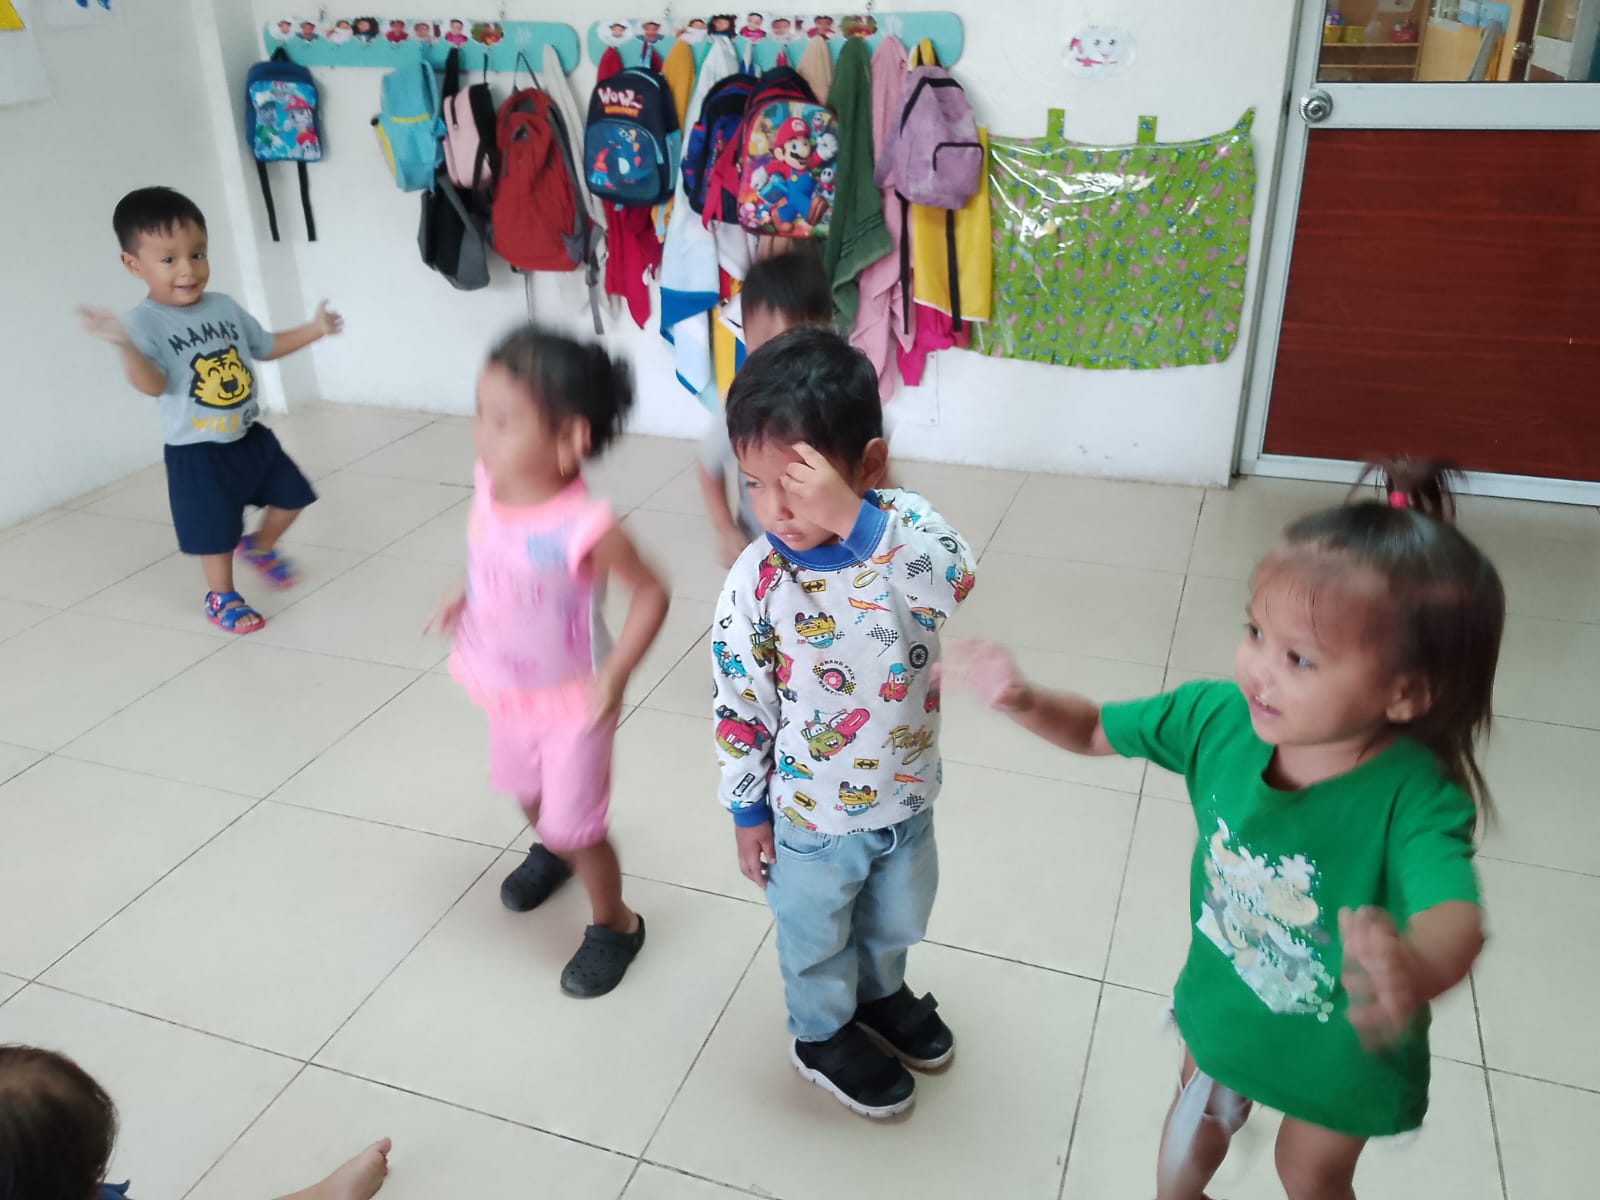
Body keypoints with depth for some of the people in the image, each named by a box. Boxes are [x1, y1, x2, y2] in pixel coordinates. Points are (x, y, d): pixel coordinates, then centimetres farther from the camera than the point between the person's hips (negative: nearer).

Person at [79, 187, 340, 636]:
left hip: (250, 436, 6)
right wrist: (125, 346, -48)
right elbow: (153, 384, -31)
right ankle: (221, 598, 30)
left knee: (291, 496, 15)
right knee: (216, 530, 6)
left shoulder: (225, 306, 0)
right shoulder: (145, 323, -18)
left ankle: (258, 547, 43)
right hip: (197, 453, -5)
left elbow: (265, 346, 15)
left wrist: (313, 329, 7)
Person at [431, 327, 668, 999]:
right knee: (526, 794, 30)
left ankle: (616, 926, 34)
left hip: (571, 702, -6)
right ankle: (550, 850, 63)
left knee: (573, 827, 7)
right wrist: (466, 598, 0)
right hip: (506, 691, 7)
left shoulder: (584, 527, -35)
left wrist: (615, 675, -29)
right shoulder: (489, 486, -16)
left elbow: (651, 594, -23)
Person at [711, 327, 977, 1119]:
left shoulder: (905, 528, -20)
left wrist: (854, 517, -51)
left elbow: (956, 583, -41)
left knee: (895, 920, 30)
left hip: (906, 798, 3)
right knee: (818, 939, 23)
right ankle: (824, 1033, 51)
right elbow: (740, 707, -13)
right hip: (812, 817, -3)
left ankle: (880, 993, 60)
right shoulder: (757, 579, -23)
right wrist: (747, 810, -4)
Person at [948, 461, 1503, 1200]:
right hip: (1222, 1003, 4)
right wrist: (1025, 702, -30)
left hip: (1343, 1047, -3)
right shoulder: (1217, 719, -24)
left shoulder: (1417, 799, -36)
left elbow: (1456, 915, -53)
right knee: (1195, 1128, 32)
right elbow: (1094, 730, -10)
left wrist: (1418, 968, -76)